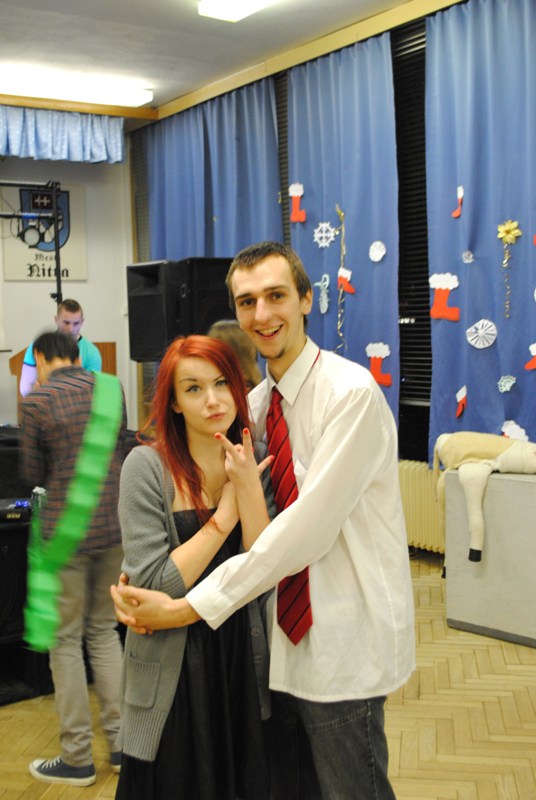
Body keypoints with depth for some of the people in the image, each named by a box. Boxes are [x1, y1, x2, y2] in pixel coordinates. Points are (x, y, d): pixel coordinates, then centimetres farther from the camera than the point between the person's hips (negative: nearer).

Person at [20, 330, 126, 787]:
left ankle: (78, 759, 13)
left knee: (66, 640, 6)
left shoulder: (37, 402, -9)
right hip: (114, 525, 5)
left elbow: (33, 475, 0)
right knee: (105, 630, 17)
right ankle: (121, 743, 21)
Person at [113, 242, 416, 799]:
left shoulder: (350, 392, -19)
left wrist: (192, 607, -21)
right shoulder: (256, 403, 7)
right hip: (288, 637, 7)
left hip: (344, 643, -7)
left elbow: (307, 528, -25)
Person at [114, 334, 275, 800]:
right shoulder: (148, 466, -13)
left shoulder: (256, 465, -2)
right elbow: (154, 584, -20)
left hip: (243, 659, 4)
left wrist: (248, 488, -20)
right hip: (174, 667, -3)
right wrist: (227, 512, -17)